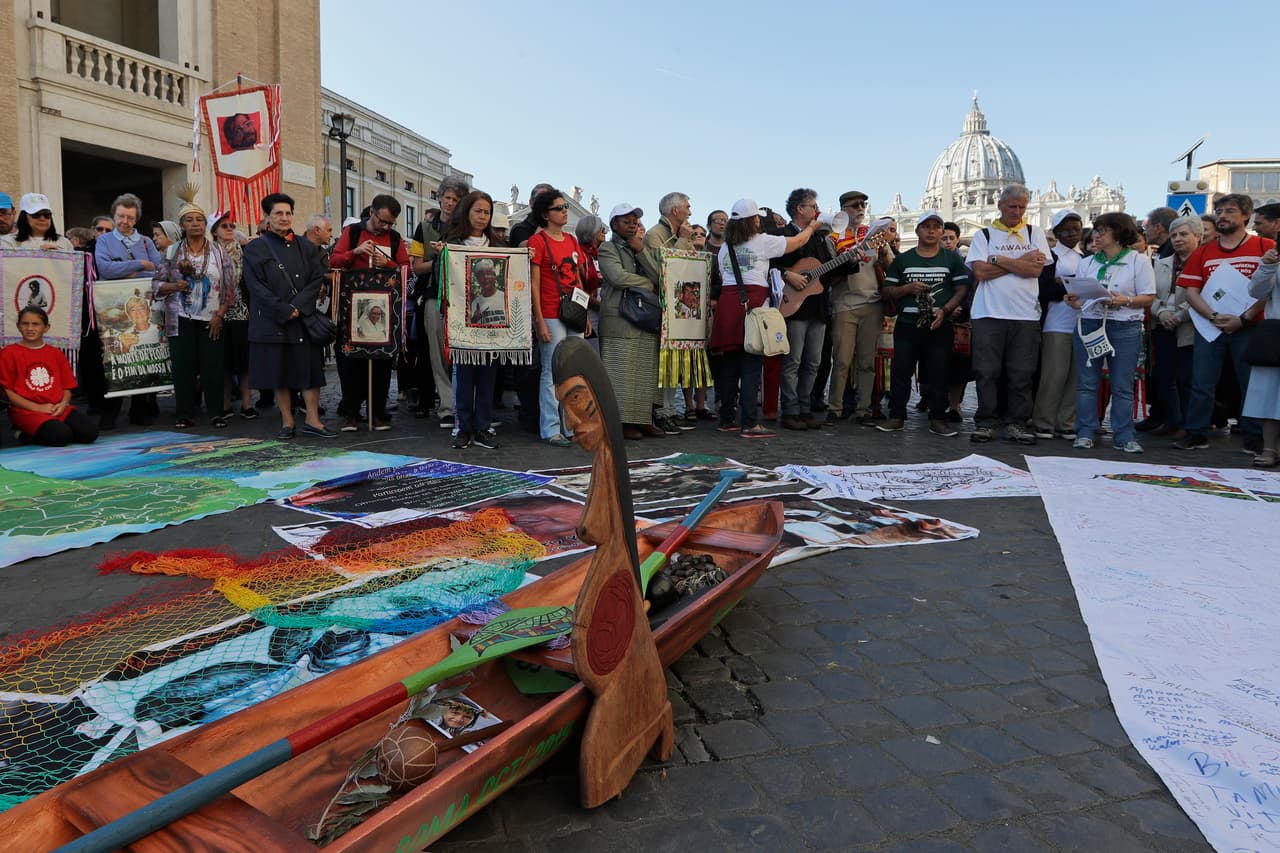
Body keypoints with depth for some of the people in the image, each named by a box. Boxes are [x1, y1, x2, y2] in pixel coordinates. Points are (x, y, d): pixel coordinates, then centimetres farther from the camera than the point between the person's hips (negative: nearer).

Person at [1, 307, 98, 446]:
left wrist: (63, 404, -8)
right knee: (61, 435, -32)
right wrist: (37, 407, -12)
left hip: (58, 408, 5)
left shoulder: (56, 353, 15)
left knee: (90, 431, -22)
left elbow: (67, 388, 14)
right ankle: (26, 433, 1)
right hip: (26, 411, -5)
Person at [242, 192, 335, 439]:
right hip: (272, 321, -2)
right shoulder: (255, 249, 2)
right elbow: (257, 286, -6)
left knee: (309, 369, -1)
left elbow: (318, 278, 1)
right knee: (278, 372, 3)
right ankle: (287, 421, 11)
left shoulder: (305, 247, 10)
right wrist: (284, 310, -13)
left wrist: (298, 305, -12)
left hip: (304, 318, 2)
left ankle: (313, 420, 4)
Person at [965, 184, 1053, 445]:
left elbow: (1036, 269, -3)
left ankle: (1016, 423, 9)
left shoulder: (1034, 234, 13)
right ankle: (985, 422, 7)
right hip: (989, 313, -1)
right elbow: (980, 272, -5)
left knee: (1022, 373, 2)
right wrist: (1022, 261, -3)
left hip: (1025, 314, 1)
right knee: (987, 371, -1)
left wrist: (998, 260, -5)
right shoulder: (984, 235, 10)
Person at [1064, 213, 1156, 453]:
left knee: (1122, 386, -1)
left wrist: (1124, 301, -17)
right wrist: (1073, 302, -8)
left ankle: (1124, 436, 4)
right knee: (1087, 383, 2)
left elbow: (1148, 297, 0)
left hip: (1124, 328, -3)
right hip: (1089, 324, 3)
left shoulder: (1138, 260, 5)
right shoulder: (1087, 263, 16)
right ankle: (1085, 433, 7)